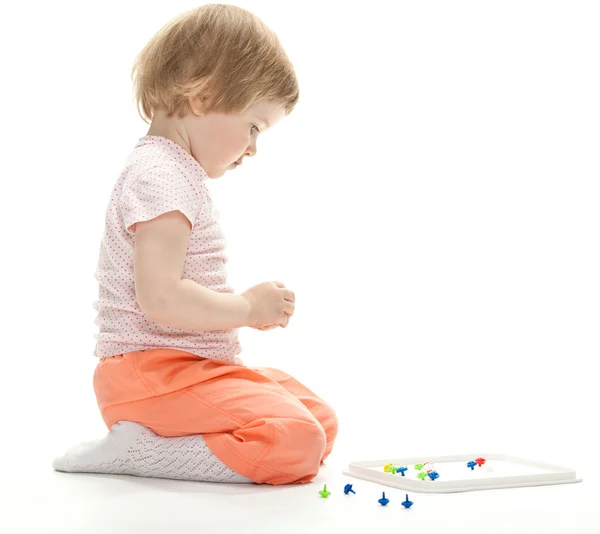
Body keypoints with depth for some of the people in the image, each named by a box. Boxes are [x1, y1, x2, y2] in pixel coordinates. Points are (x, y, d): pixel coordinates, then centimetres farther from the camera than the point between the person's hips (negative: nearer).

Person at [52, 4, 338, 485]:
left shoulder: (180, 175, 19)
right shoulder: (160, 176, -16)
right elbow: (160, 298, -27)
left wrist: (251, 308, 11)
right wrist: (248, 308, -12)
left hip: (195, 368, 11)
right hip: (153, 373, -11)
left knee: (321, 421, 10)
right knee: (296, 442, -25)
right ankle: (135, 449, -14)